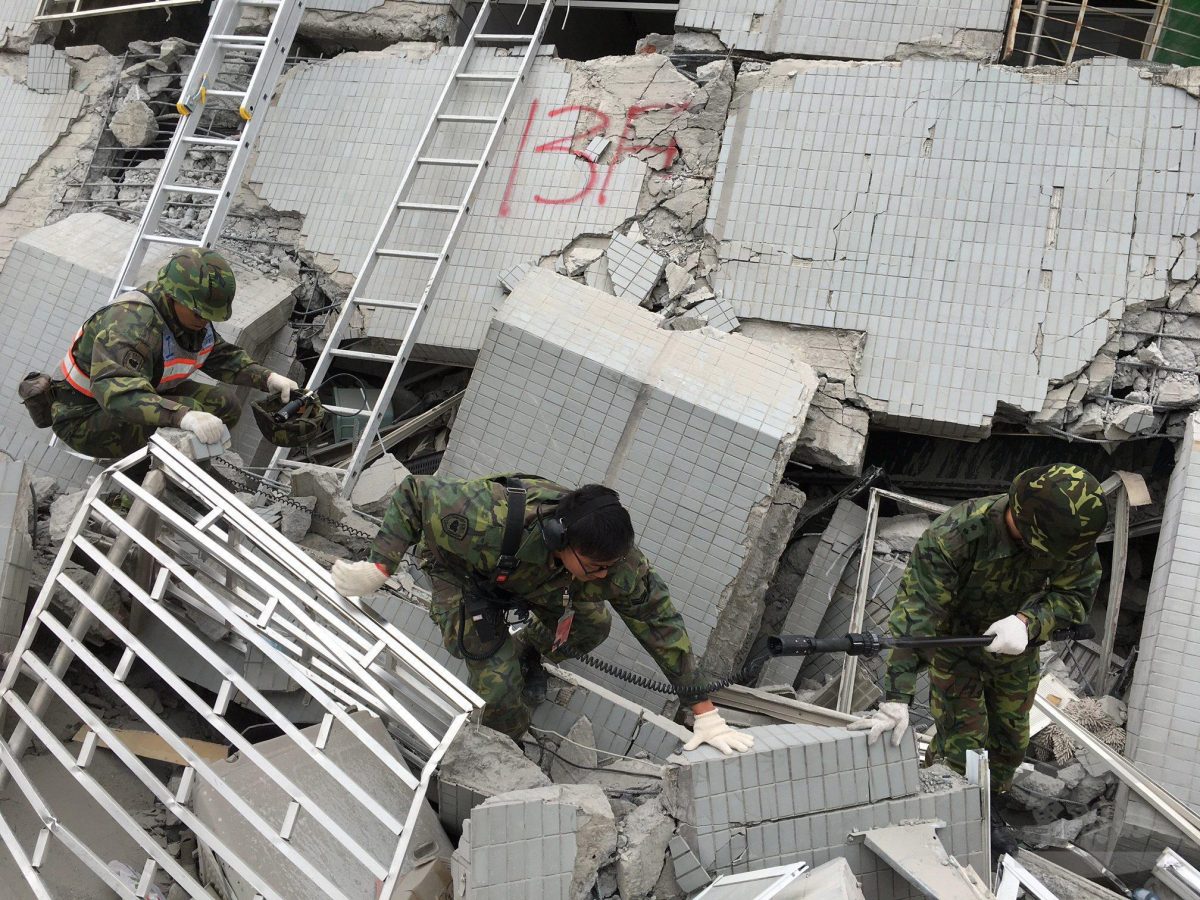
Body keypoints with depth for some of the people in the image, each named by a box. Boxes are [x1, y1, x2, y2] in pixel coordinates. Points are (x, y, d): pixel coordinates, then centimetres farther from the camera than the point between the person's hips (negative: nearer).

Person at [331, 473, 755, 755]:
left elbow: (662, 625, -24)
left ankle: (527, 649, 28)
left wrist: (706, 714, -22)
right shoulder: (491, 523, -48)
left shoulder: (615, 558, -34)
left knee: (592, 625, -3)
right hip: (460, 567, -4)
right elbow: (416, 492, -33)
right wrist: (379, 568, -40)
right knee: (497, 678, -15)